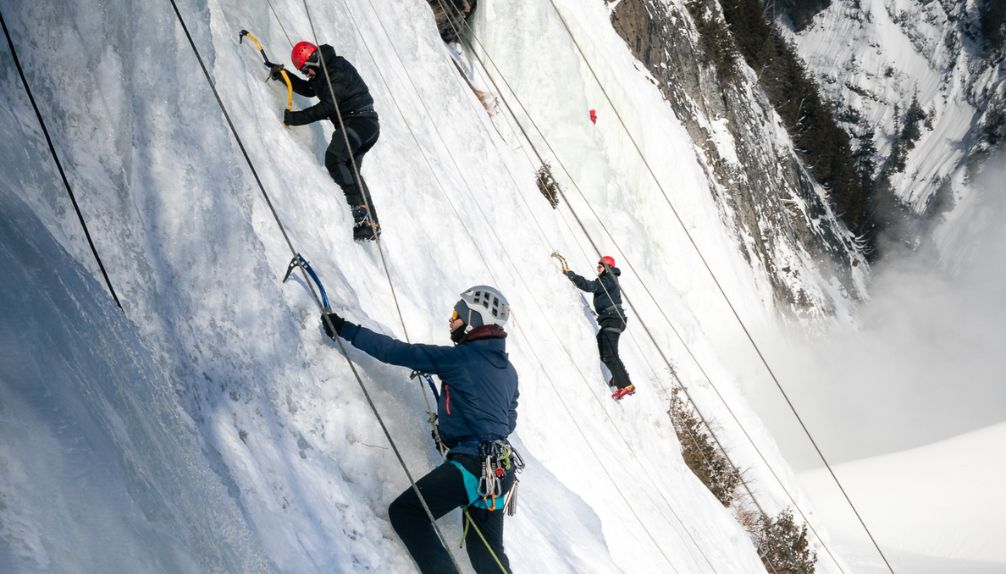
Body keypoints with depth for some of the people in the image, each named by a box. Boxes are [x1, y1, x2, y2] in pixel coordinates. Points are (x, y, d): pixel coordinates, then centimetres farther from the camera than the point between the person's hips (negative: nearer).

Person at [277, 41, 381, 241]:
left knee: (334, 158, -24)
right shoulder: (324, 73, 16)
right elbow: (308, 90, 33)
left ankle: (359, 208, -31)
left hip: (360, 121, -11)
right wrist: (283, 75, 20)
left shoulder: (337, 70, -16)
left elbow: (327, 106, -23)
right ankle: (371, 224, 11)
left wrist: (294, 118, -21)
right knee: (351, 171, 10)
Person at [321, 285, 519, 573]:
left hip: (472, 463, -8)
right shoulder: (509, 370, 14)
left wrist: (345, 330, -1)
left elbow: (397, 352, -7)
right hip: (503, 469, 8)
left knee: (405, 511, 1)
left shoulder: (458, 358, -8)